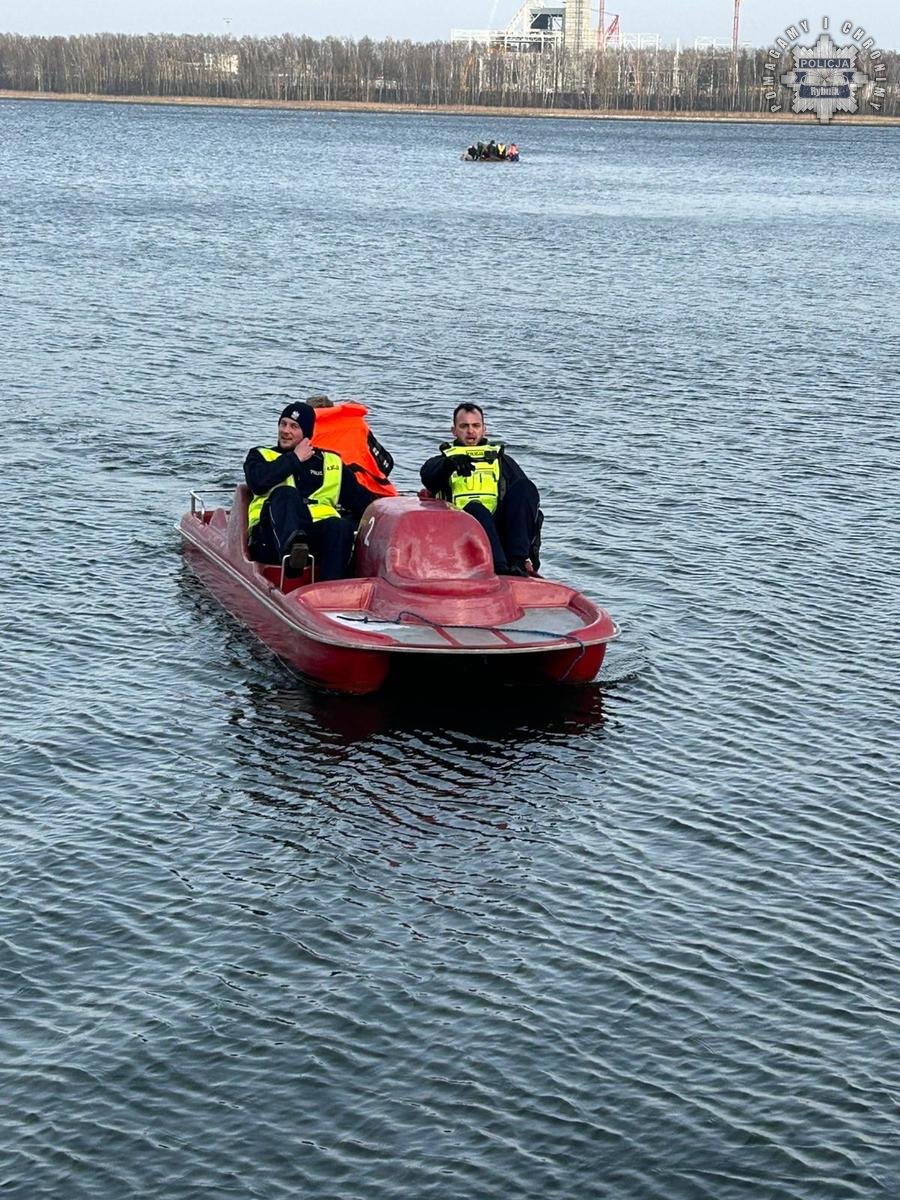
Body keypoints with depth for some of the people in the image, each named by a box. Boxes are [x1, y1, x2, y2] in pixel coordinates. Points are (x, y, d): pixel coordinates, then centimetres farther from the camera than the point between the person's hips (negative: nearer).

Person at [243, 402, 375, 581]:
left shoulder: (331, 461, 26)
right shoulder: (261, 455, 22)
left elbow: (362, 500, 22)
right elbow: (258, 482, -2)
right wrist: (295, 459, 6)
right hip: (273, 536, -1)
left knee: (341, 527, -31)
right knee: (285, 493, -30)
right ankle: (290, 549, -61)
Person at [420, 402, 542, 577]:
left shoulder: (502, 461, 29)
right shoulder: (444, 461, 24)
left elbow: (527, 500, 17)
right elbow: (427, 475, -3)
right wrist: (451, 464, -28)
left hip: (503, 533, 2)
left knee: (524, 486, -21)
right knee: (475, 509, -35)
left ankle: (518, 560, -37)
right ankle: (500, 568, -54)